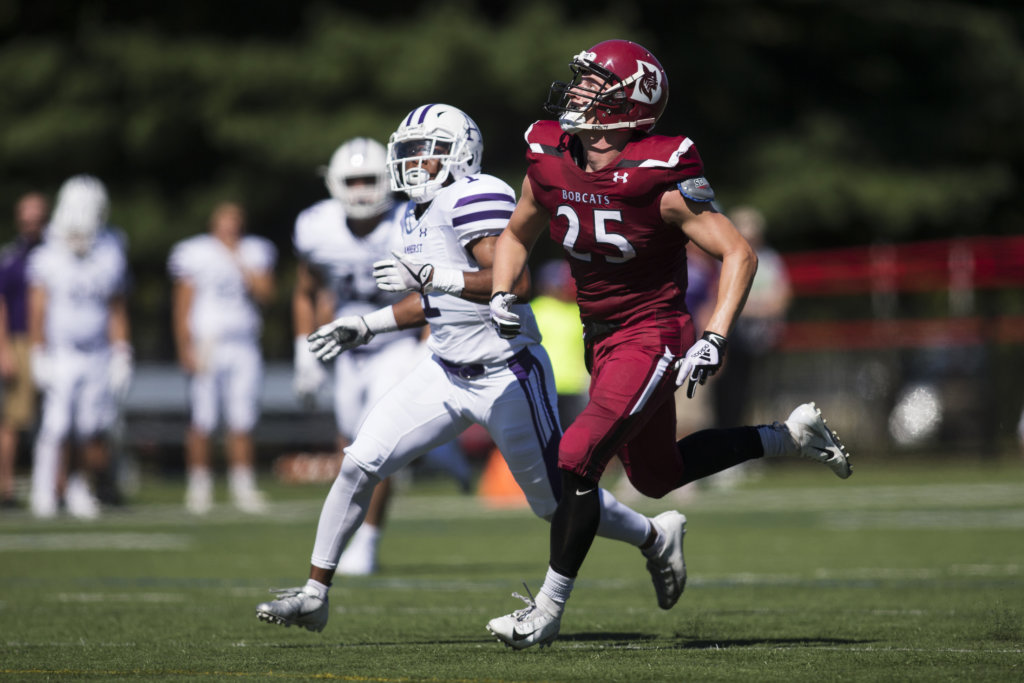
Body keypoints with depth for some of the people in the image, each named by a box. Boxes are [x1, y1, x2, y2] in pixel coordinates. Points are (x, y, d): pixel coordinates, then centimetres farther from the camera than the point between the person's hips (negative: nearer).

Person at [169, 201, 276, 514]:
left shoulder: (254, 252, 10)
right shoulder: (195, 254, 1)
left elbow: (265, 294, -2)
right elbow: (182, 306, 0)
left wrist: (240, 263, -9)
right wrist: (186, 348, -7)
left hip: (244, 346, 3)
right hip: (206, 345, -3)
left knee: (242, 421, 0)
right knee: (202, 421, -5)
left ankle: (242, 485, 5)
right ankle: (198, 486, 2)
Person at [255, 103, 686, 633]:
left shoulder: (476, 198, -19)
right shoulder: (419, 214, 10)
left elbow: (516, 282, -29)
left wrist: (432, 276, -35)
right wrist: (368, 326, 20)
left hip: (506, 375, -8)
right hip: (445, 372, 8)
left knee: (556, 502, 5)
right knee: (359, 464, -4)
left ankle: (656, 537, 32)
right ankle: (314, 594, 2)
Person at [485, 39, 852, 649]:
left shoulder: (660, 180, -21)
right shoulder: (550, 163, -3)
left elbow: (739, 254, -18)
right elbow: (517, 237, 16)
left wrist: (714, 339, -27)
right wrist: (503, 295, -2)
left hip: (653, 335, -8)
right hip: (602, 339, 8)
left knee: (578, 460, -19)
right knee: (656, 476, 21)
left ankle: (547, 613, -9)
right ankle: (788, 437, 38)